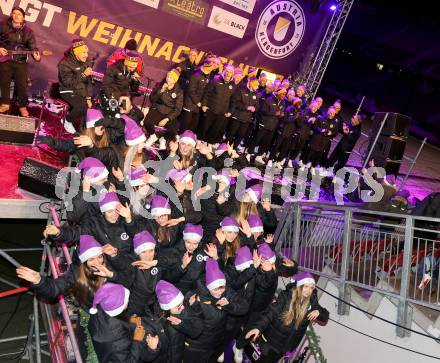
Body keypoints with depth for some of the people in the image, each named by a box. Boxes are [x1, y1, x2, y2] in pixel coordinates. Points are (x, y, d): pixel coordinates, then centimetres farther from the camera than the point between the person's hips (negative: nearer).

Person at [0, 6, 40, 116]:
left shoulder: (28, 31, 4)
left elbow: (32, 46, -2)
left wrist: (36, 54, -22)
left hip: (20, 61, 0)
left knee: (22, 84, -3)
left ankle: (22, 106, 11)